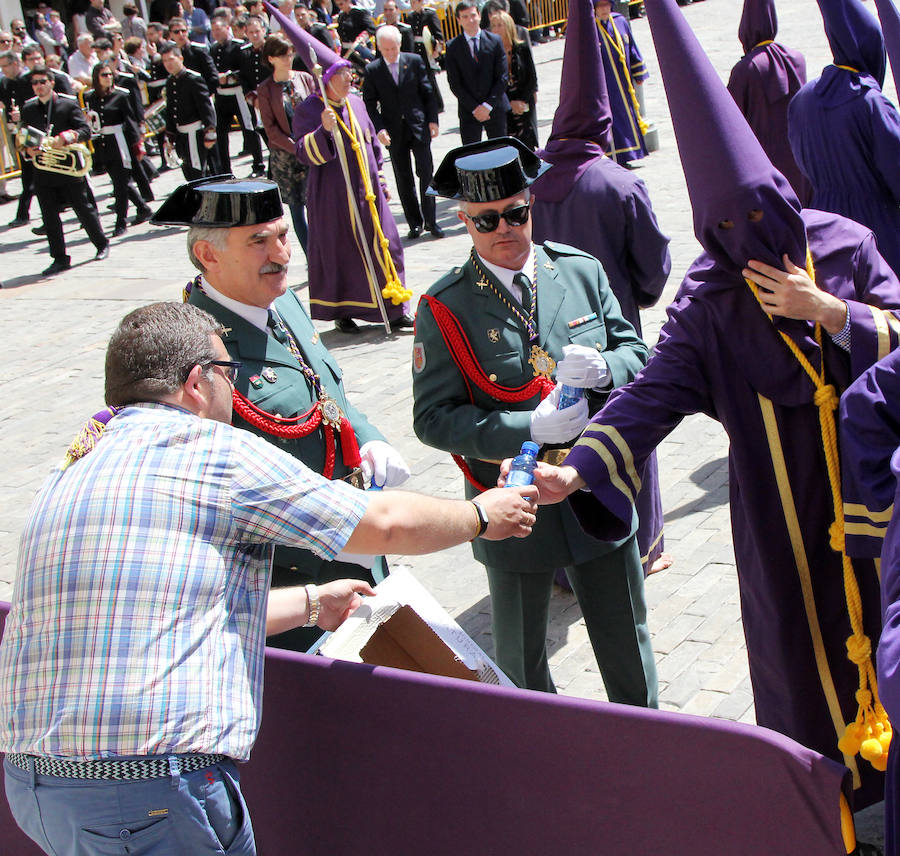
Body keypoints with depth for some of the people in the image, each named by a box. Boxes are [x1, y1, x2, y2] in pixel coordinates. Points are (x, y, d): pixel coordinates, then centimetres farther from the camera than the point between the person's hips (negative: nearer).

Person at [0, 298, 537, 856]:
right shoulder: (215, 450, -7)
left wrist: (311, 603, 39)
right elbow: (387, 523, 0)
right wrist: (481, 516, 20)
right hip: (156, 787, -8)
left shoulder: (69, 480, 16)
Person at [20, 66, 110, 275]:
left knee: (84, 209, 7)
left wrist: (64, 138, -27)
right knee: (49, 217, 2)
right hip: (43, 172, 4)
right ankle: (60, 259, 10)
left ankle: (102, 244, 28)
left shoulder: (68, 104, -3)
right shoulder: (28, 109, 9)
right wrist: (28, 149, -8)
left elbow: (85, 130, -11)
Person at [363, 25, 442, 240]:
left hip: (418, 125, 0)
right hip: (393, 131, 0)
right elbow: (369, 103, 0)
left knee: (426, 172, -3)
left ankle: (431, 221, 5)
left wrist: (432, 120, -2)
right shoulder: (372, 70, -1)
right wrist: (379, 129, -11)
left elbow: (427, 93, 4)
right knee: (403, 178, 6)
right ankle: (415, 223, 14)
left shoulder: (414, 61, 1)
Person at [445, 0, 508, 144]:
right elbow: (454, 83, -2)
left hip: (495, 109, 1)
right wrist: (474, 108, -10)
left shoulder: (495, 41, 1)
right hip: (468, 111, -1)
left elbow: (503, 77, -2)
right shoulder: (452, 47, 0)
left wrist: (488, 105, -11)